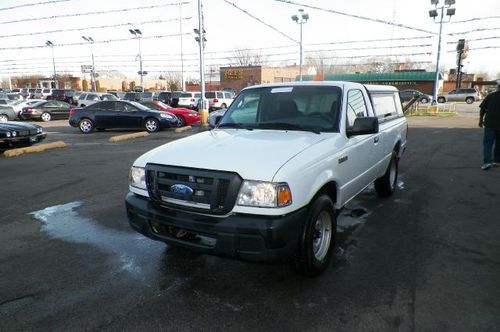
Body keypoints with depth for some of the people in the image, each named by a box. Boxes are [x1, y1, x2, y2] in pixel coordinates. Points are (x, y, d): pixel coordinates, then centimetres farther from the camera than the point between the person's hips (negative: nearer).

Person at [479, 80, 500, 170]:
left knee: (487, 142, 0)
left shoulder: (490, 96, 0)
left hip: (489, 123, -1)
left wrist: (481, 120, 10)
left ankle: (487, 162, -14)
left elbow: (482, 109, -1)